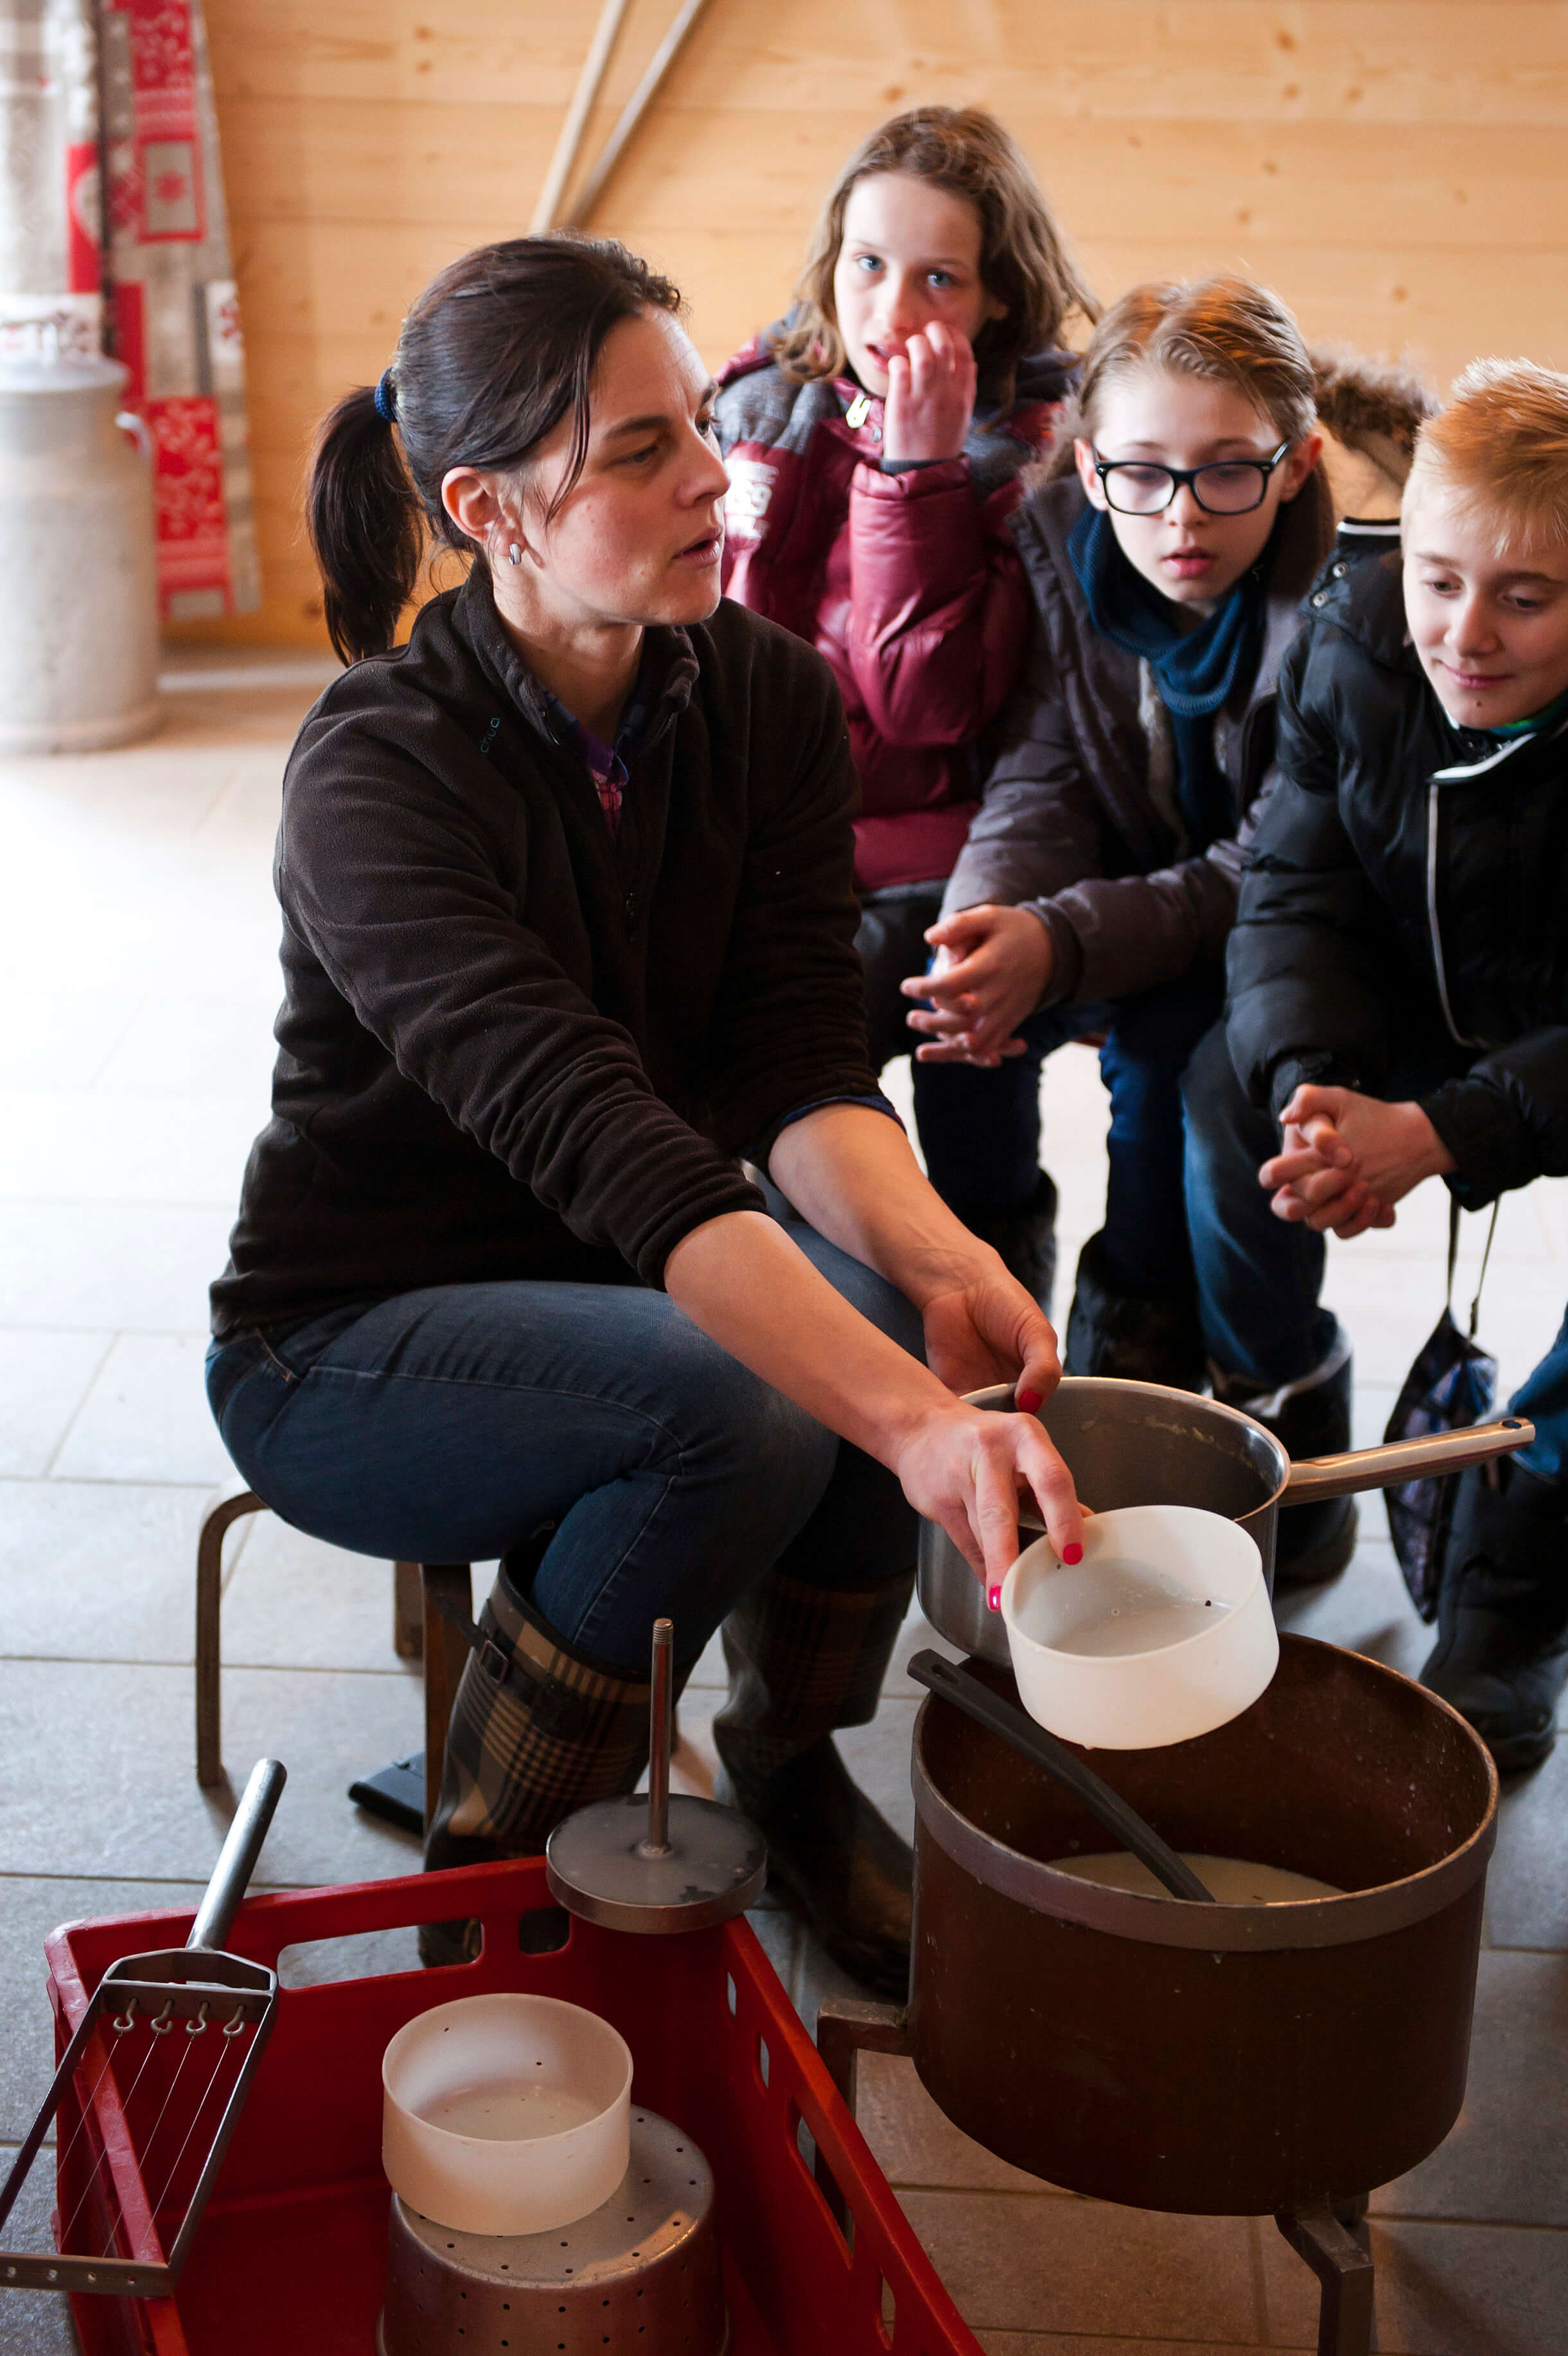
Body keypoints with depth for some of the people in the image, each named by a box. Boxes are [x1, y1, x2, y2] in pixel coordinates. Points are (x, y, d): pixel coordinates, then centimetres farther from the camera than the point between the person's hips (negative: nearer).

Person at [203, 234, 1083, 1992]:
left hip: (627, 1281, 6)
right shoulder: (375, 774, -26)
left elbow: (799, 1061, -14)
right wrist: (911, 1418, -51)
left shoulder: (769, 697, -7)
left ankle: (791, 1758, 0)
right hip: (349, 1343, -5)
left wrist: (934, 1258, -36)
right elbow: (591, 1132, -40)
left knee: (880, 1289, -26)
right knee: (739, 1407, -32)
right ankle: (485, 1872, -9)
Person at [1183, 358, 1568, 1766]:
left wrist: (1440, 1134, -42)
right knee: (1234, 1079, -22)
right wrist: (1313, 1083, -34)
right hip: (1411, 1025, 4)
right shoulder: (1355, 646, -14)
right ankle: (1264, 1399, 8)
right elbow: (1297, 892, -14)